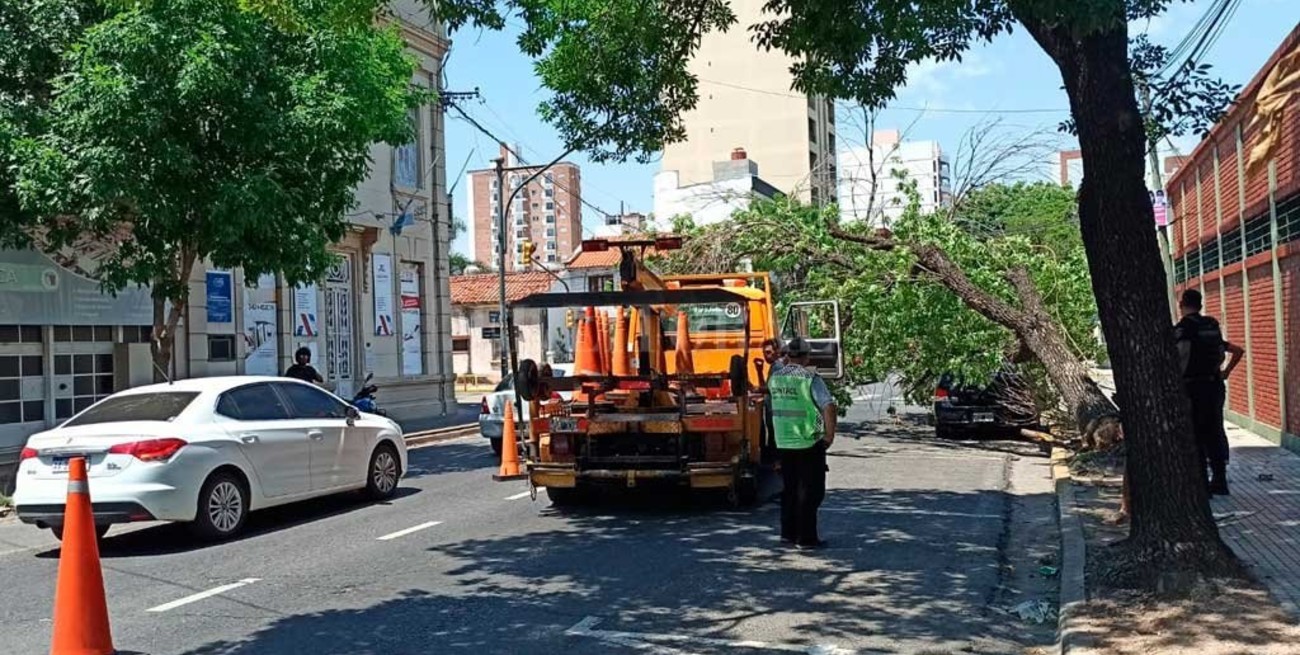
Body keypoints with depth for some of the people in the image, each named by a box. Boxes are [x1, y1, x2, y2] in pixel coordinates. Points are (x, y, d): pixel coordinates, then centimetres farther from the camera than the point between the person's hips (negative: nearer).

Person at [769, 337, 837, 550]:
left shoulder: (775, 377, 4)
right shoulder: (810, 378, -14)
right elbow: (829, 407, -22)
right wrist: (829, 435, -13)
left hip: (783, 442, 6)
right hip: (809, 443, -6)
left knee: (789, 488, 17)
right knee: (810, 490, 2)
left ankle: (788, 532, 23)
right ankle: (806, 538, 3)